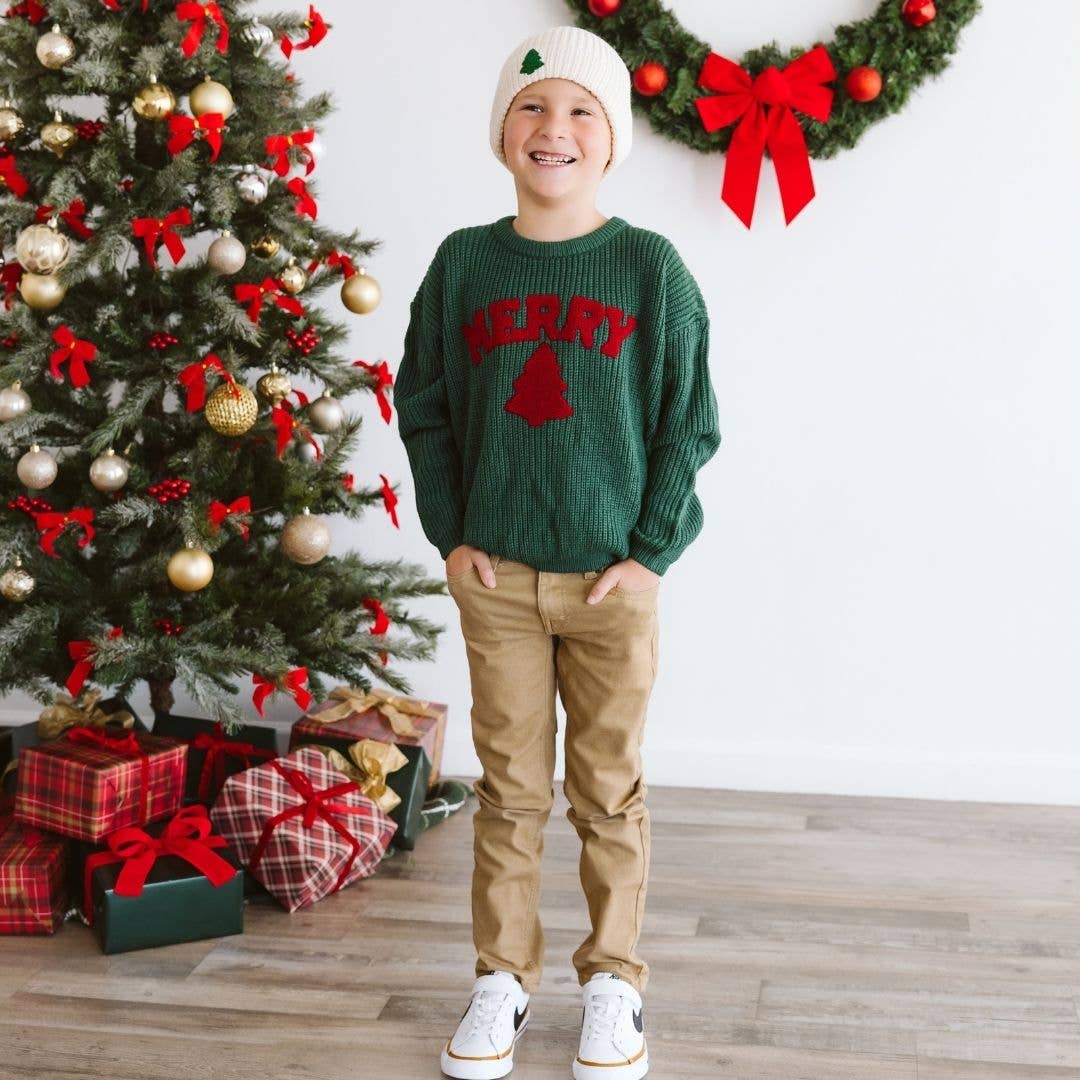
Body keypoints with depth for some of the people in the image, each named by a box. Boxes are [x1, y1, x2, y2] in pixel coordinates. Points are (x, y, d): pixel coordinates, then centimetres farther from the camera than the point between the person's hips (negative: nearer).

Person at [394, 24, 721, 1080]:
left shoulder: (650, 266, -4)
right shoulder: (463, 262, 2)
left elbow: (689, 424, -1)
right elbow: (423, 407, 8)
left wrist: (651, 550, -7)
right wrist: (451, 533, 0)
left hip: (613, 576, -1)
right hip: (494, 574, 1)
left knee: (608, 790, 9)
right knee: (508, 786, 9)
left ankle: (612, 979, 25)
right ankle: (502, 974, 25)